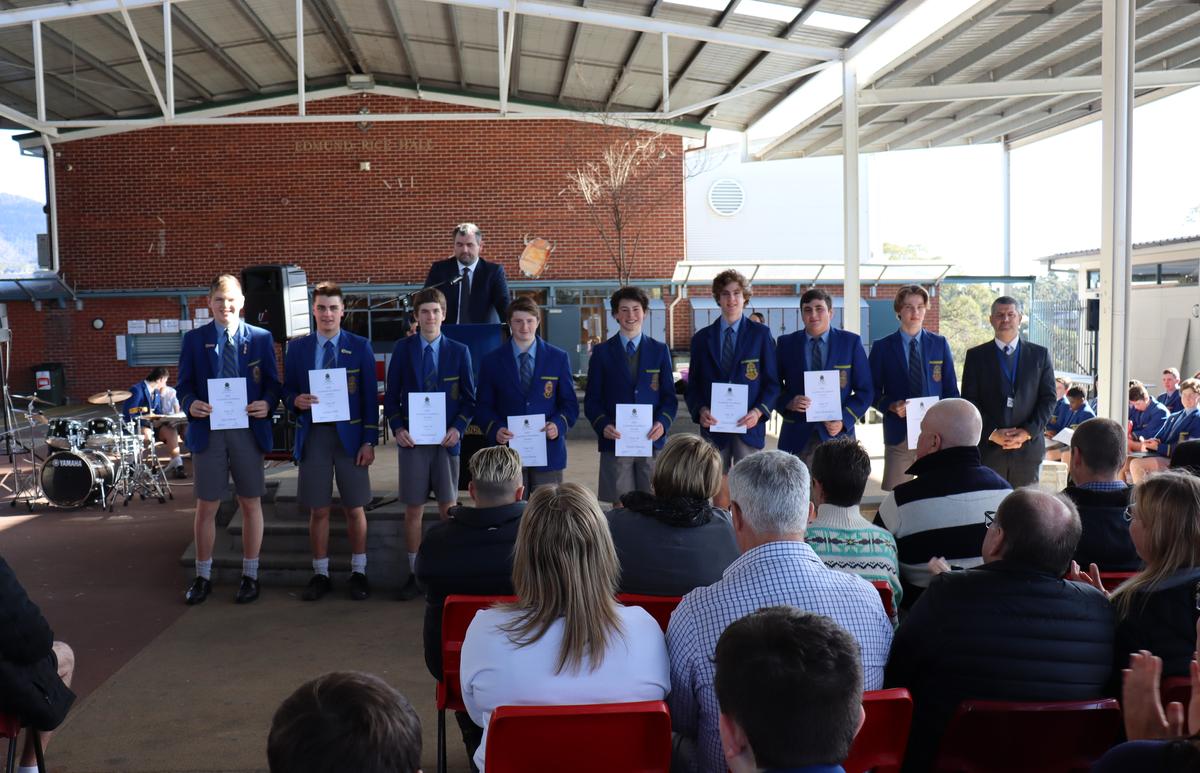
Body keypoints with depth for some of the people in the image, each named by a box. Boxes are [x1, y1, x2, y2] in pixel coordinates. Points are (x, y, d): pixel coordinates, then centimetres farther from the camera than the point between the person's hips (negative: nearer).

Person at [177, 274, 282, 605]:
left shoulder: (261, 338, 5)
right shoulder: (194, 339, 6)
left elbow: (273, 384, 5)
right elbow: (184, 385, 5)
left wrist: (267, 405, -16)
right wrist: (191, 404, -17)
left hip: (249, 431, 0)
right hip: (208, 431, 0)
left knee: (251, 504, 7)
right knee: (206, 506, 7)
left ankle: (250, 575, 19)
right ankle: (202, 576, 21)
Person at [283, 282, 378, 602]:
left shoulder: (360, 347, 1)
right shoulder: (297, 347, 7)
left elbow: (370, 397, 0)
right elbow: (287, 391, 11)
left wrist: (369, 441, -6)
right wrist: (296, 401, -13)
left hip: (350, 434, -1)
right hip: (313, 434, 1)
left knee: (355, 508, 5)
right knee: (318, 510, 6)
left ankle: (358, 572, 18)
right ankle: (320, 574, 18)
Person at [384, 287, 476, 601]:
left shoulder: (459, 351, 4)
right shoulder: (403, 348, 5)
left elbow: (470, 397, 5)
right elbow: (392, 395, 6)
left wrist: (458, 428, -9)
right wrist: (397, 428, -7)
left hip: (447, 440, 0)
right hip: (412, 439, 0)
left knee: (448, 508, 4)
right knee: (413, 509, 4)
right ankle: (414, 573, 13)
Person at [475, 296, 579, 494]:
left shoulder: (558, 358, 6)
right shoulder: (492, 361, 6)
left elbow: (570, 403, 7)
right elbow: (484, 407, 6)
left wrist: (558, 425, -12)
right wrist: (495, 429, -13)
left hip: (549, 450, 0)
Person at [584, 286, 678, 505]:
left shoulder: (660, 350, 10)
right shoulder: (602, 352, 6)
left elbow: (669, 396, 8)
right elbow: (592, 399, 5)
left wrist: (663, 423, -10)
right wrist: (603, 426, -13)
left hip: (652, 440, 1)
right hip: (615, 441, -1)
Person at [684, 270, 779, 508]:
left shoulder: (761, 334, 4)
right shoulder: (702, 338, 10)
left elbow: (772, 382, 3)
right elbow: (693, 385, 10)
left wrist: (759, 411, -13)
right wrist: (700, 410, -9)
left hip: (749, 426, -2)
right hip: (713, 426, 2)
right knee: (718, 492, 6)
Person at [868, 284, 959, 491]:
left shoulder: (940, 344, 9)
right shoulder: (882, 347, 5)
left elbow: (951, 389, 10)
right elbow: (872, 391, 6)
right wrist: (890, 406, -13)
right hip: (898, 433, -1)